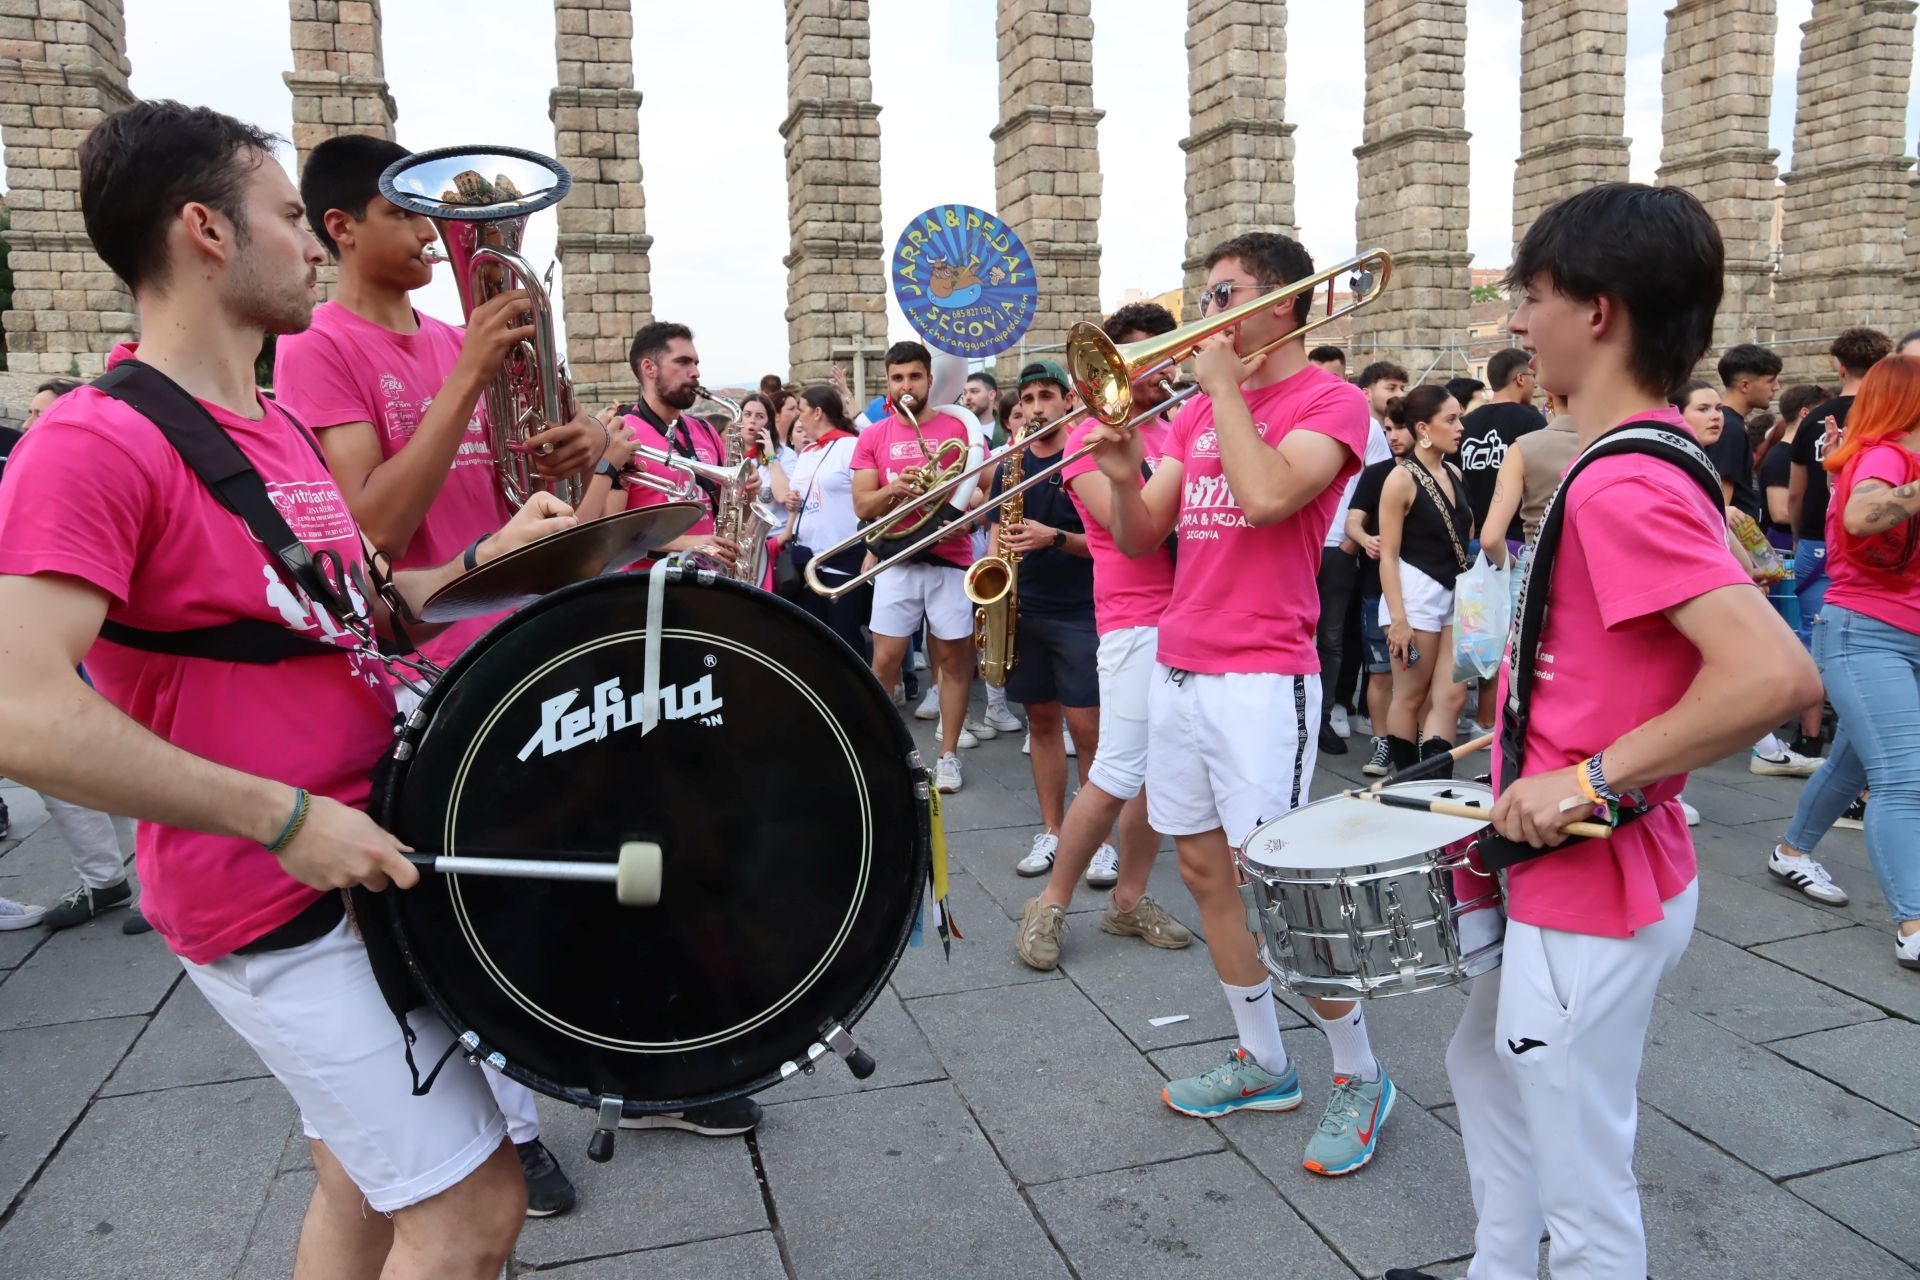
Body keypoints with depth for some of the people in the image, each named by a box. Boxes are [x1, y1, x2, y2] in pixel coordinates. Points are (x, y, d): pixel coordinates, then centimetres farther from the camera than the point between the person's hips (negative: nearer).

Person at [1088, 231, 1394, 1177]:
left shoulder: (1328, 400, -4)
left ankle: (1358, 1075, 15)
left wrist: (1225, 384, -12)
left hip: (1261, 678, -7)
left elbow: (1264, 497, -24)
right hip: (1178, 666, 7)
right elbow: (1138, 539, 10)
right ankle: (1262, 1063, 27)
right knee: (1203, 869, 11)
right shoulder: (1198, 411, 15)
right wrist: (1123, 478, -10)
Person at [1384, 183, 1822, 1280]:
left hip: (1593, 892, -10)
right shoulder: (1649, 460, 7)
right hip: (1566, 874, 11)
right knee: (1487, 1063, 28)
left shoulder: (1623, 485, -24)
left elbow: (1775, 674, -34)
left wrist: (1591, 779, -26)